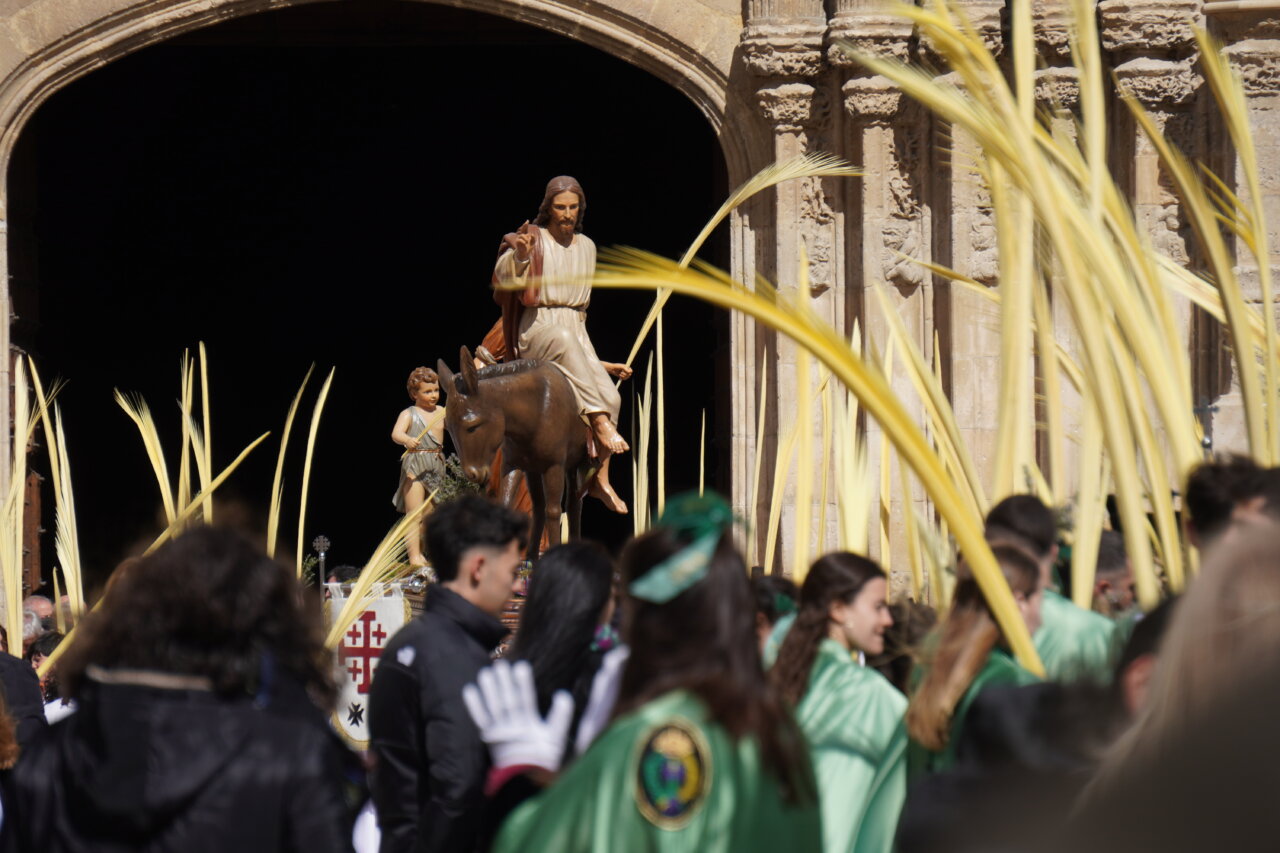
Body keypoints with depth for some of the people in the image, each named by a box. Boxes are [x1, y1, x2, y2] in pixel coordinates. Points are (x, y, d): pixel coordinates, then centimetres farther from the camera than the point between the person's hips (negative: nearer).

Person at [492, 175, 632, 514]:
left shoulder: (586, 247, 15)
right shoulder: (533, 239, 1)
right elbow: (505, 279, -12)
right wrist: (519, 255, -32)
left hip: (576, 330, 5)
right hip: (537, 329, -5)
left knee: (609, 394, -19)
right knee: (565, 342, -41)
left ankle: (600, 478, -13)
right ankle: (601, 423, -46)